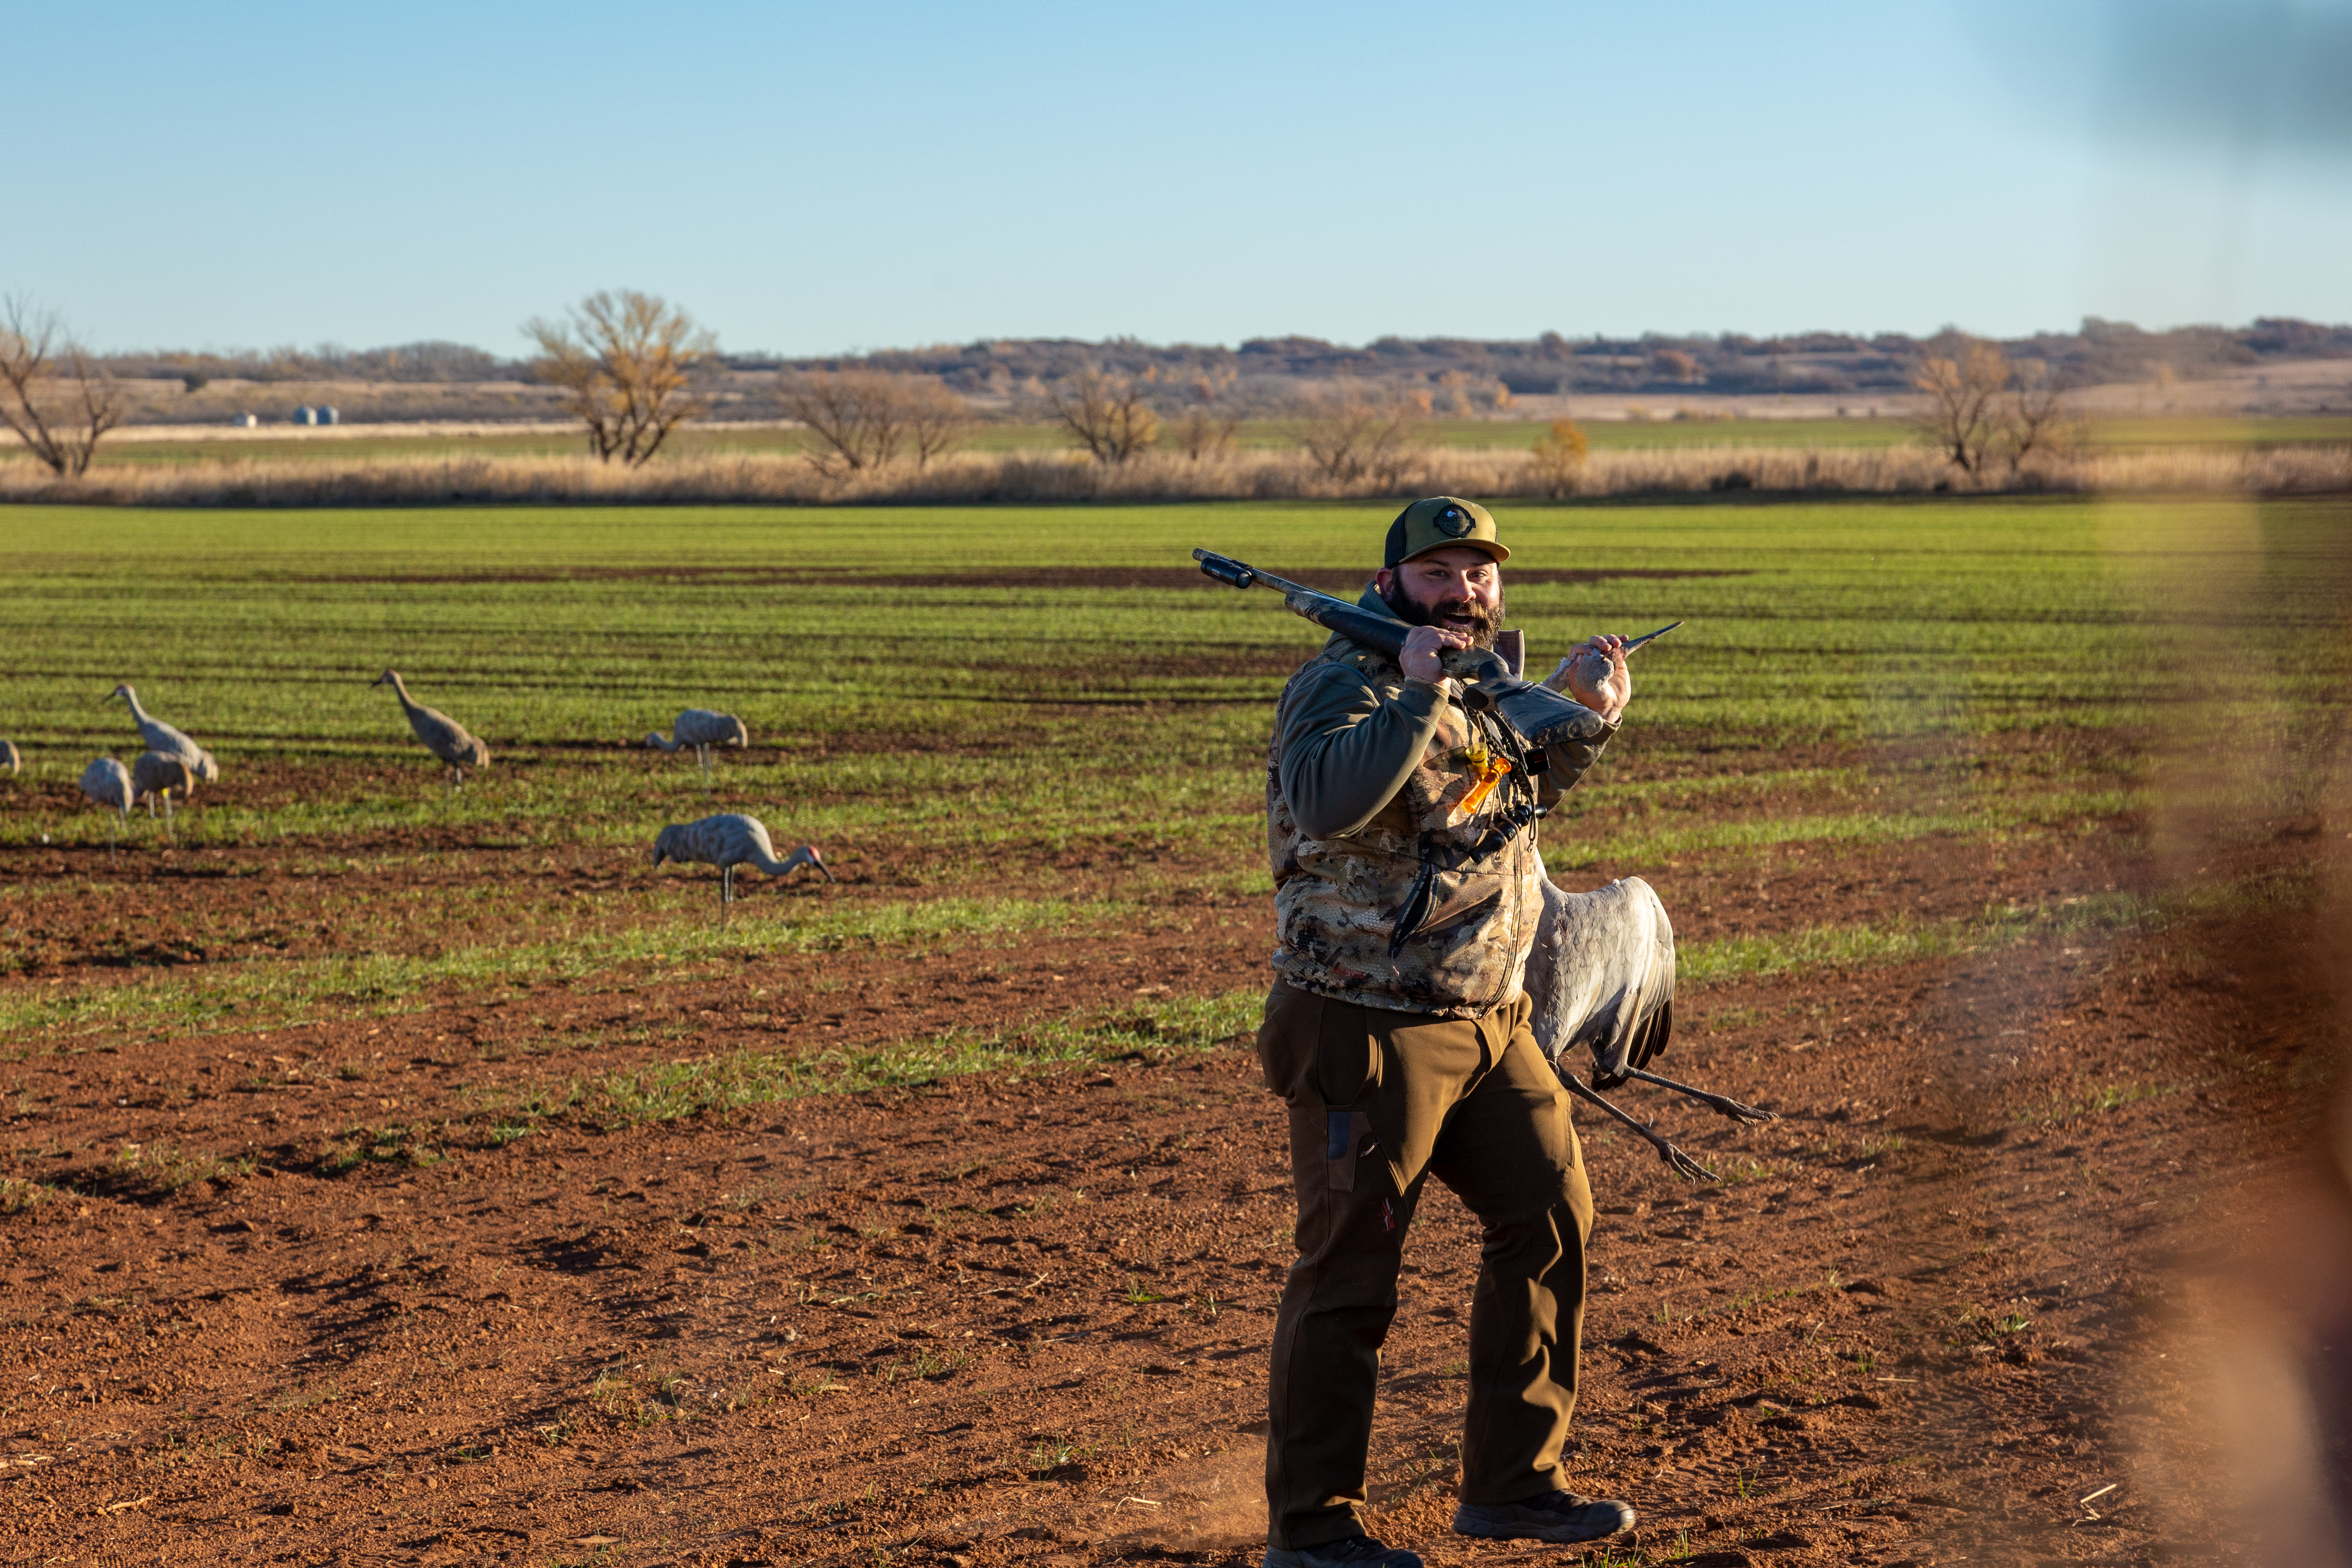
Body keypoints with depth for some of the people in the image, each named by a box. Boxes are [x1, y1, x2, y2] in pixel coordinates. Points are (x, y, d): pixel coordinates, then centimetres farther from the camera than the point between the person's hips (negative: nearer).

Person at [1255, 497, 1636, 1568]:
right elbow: (1327, 800, -34)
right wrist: (1416, 696, -36)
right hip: (1369, 1029, -8)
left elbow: (1526, 787, 30)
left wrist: (1585, 718, 12)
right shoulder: (1348, 684, -14)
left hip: (1488, 1024, 9)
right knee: (1349, 1270, -3)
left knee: (1551, 1218, 10)